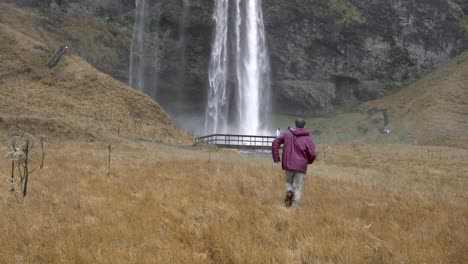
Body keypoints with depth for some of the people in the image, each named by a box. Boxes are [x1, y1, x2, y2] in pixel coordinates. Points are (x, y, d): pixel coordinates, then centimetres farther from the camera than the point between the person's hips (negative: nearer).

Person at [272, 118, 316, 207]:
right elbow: (312, 154, -8)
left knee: (289, 182, 22)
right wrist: (309, 161, 15)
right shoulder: (307, 139, -4)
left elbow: (275, 142, -2)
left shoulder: (287, 134, 3)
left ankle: (289, 191, -8)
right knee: (298, 187, 5)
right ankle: (295, 205, -2)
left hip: (288, 164, 2)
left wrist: (276, 157, 2)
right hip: (301, 166, -2)